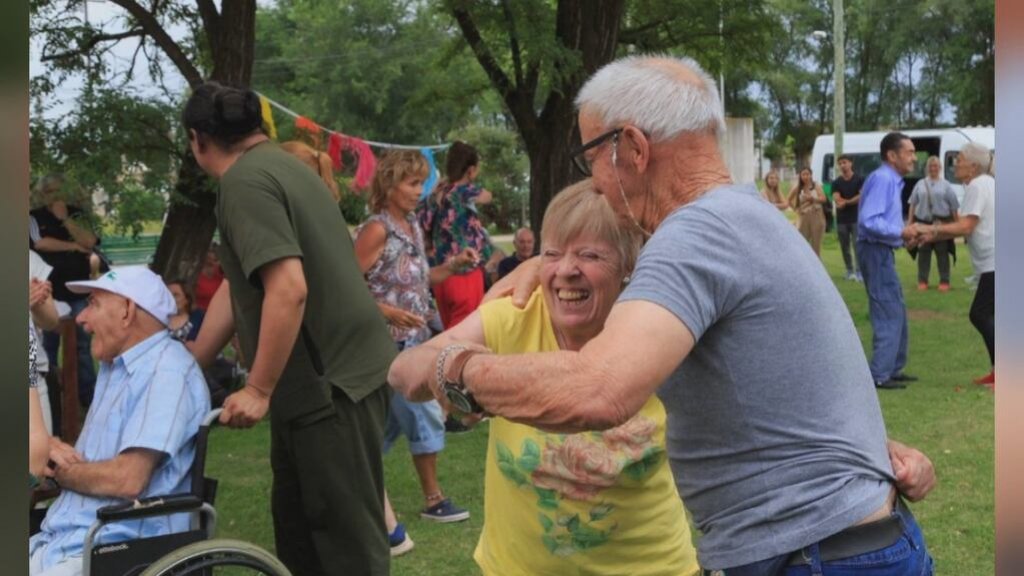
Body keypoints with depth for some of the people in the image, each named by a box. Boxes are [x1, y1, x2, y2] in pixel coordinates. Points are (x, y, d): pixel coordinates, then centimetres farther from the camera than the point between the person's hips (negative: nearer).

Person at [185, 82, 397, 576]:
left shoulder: (244, 180, -15)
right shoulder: (276, 165, 16)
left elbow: (288, 289, -25)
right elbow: (238, 285, 20)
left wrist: (258, 389, -17)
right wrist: (191, 365, 25)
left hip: (332, 381, -10)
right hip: (322, 376, 10)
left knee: (346, 532, 0)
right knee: (297, 519, 21)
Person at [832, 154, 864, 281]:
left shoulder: (859, 180, 2)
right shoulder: (836, 183, 6)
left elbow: (862, 196, -9)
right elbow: (837, 199, -6)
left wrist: (846, 202, -8)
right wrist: (854, 200, -13)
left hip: (856, 218, -3)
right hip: (841, 219, 3)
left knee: (857, 245, -10)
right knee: (844, 247, 6)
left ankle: (859, 272, -10)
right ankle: (849, 271, 16)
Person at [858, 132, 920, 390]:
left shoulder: (892, 180, 14)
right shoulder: (882, 179, -18)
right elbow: (869, 221, -27)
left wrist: (904, 233, 7)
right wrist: (901, 232, -21)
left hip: (883, 252, 11)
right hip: (876, 252, -11)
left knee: (896, 312, 17)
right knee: (888, 314, -7)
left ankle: (893, 369, 26)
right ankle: (879, 375, -2)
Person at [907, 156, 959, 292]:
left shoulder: (945, 185, 4)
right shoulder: (920, 184, 8)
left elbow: (954, 206, 5)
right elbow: (913, 204, 11)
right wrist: (910, 221, 6)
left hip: (941, 223, -1)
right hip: (923, 222, 1)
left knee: (942, 253, 2)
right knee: (923, 252, 4)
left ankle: (944, 281, 9)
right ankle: (922, 281, 12)